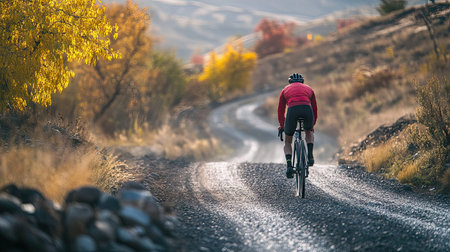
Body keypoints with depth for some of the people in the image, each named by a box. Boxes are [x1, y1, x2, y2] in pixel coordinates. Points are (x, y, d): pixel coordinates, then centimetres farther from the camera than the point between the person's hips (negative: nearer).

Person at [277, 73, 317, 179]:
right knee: (309, 131, 35)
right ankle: (310, 156, 15)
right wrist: (312, 125, 51)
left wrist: (281, 125, 48)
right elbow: (315, 109, 38)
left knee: (287, 141, 20)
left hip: (292, 110, -1)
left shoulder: (286, 89, 32)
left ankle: (289, 166, 0)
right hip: (307, 109, 1)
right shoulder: (308, 88, 35)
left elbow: (280, 110, 34)